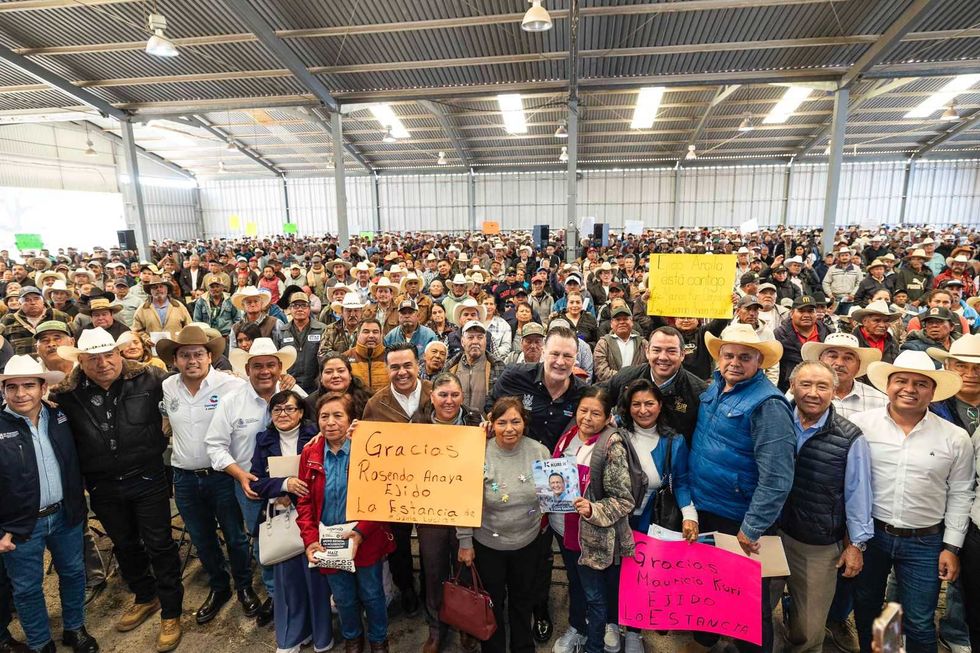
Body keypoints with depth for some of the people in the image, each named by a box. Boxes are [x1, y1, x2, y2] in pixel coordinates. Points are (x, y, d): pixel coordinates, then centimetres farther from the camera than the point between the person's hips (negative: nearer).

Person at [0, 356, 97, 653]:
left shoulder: (60, 417, -3)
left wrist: (78, 504, 8)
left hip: (66, 516, 4)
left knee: (73, 573, 18)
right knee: (27, 588, 14)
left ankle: (74, 628, 40)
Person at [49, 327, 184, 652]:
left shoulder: (148, 379, -13)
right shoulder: (67, 394, -7)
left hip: (148, 479, -3)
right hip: (103, 488, 3)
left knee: (159, 545, 6)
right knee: (124, 545, 21)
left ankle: (170, 614, 23)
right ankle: (145, 598, 45)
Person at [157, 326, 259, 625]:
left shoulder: (231, 385, -18)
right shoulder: (167, 388, 0)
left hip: (222, 474, -4)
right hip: (185, 478, 5)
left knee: (234, 536, 11)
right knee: (201, 539, 19)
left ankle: (245, 587, 34)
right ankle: (218, 588, 40)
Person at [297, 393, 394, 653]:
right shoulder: (310, 453, -4)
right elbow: (304, 502, 0)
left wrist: (362, 532, -22)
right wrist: (310, 539, -10)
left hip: (366, 541, -2)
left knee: (372, 595, 16)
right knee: (343, 598, 21)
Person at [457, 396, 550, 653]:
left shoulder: (539, 451, -13)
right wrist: (465, 542, -7)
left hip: (528, 541, 2)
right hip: (487, 543, -2)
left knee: (523, 599, 24)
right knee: (492, 601, 19)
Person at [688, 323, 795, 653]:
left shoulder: (767, 404, -23)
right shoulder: (715, 387, 1)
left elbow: (776, 477, -24)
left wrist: (752, 529, -20)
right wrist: (690, 505, 12)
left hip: (740, 522, -7)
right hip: (703, 509, 8)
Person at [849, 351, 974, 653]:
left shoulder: (955, 438, -4)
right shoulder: (860, 424, -9)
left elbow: (960, 495, 2)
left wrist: (951, 547, 1)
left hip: (925, 543, 0)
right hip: (868, 534, 0)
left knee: (919, 624, 10)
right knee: (865, 609, 18)